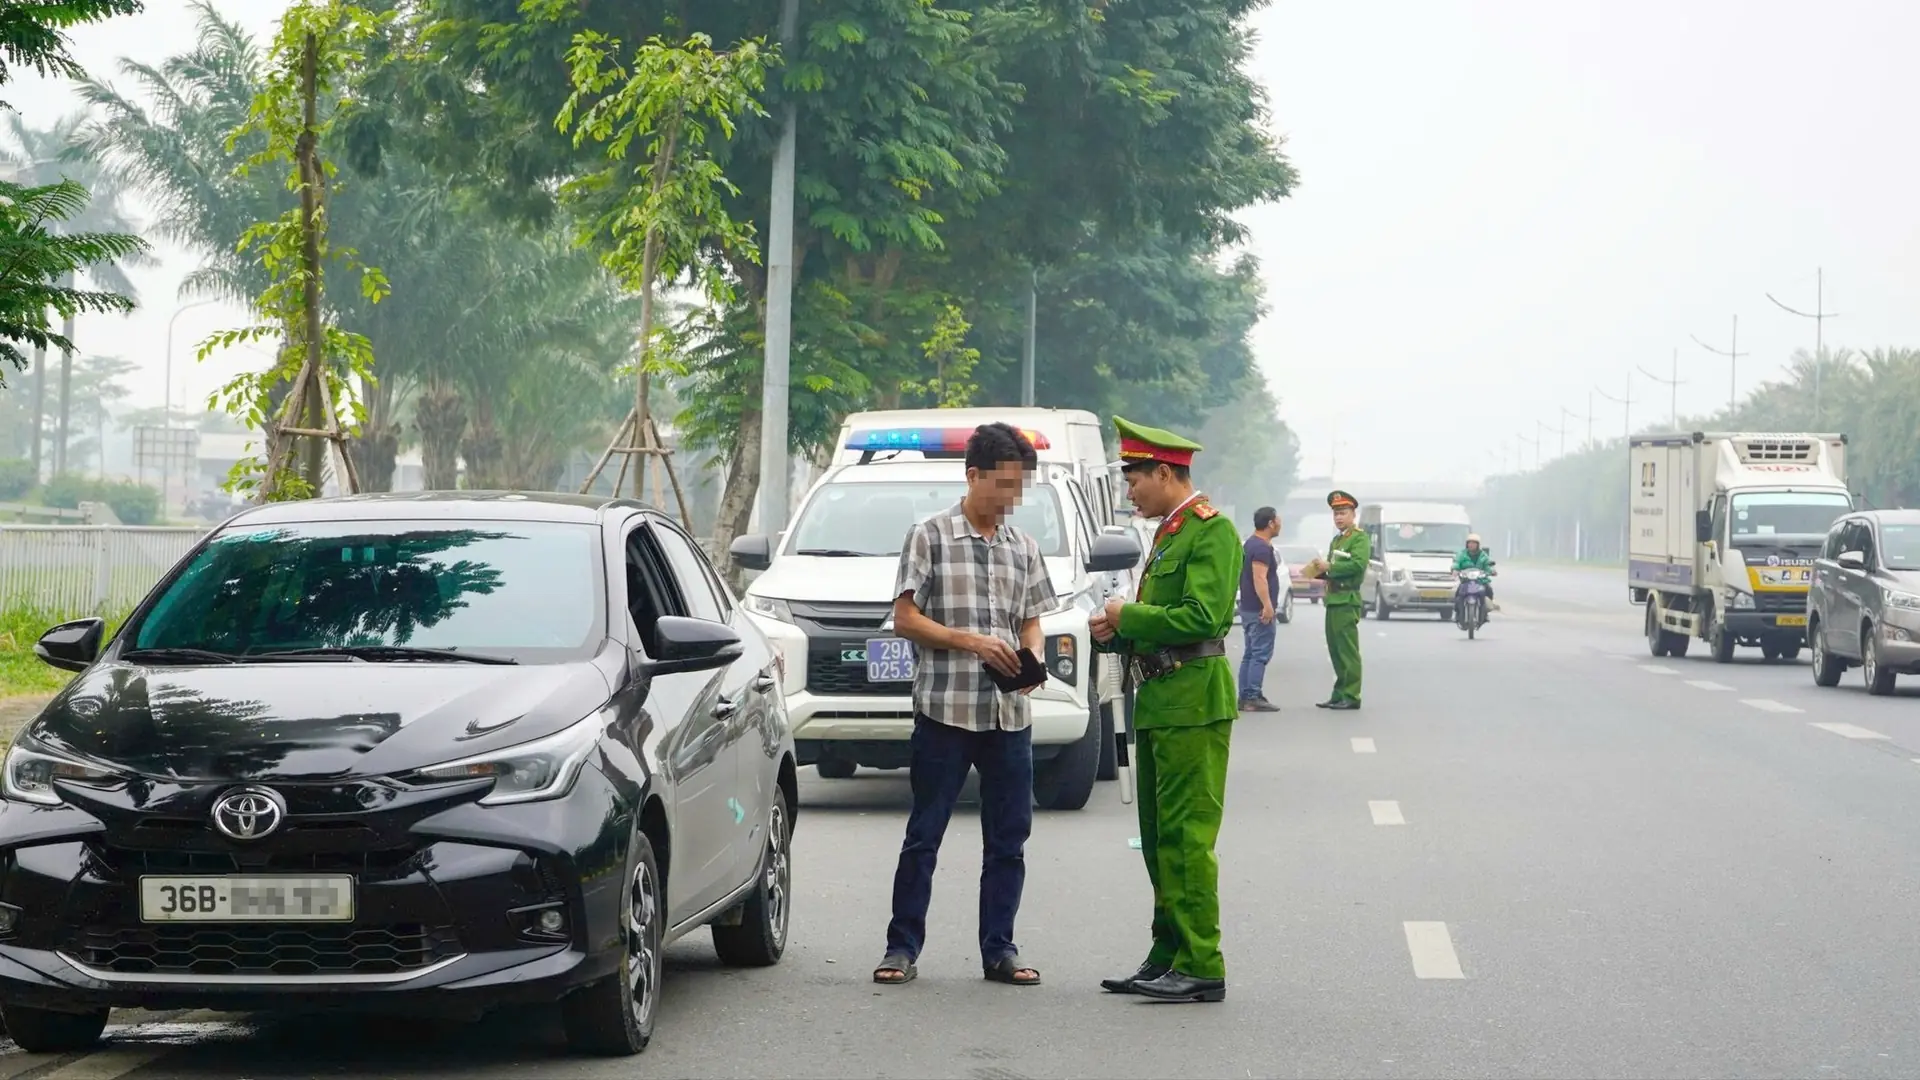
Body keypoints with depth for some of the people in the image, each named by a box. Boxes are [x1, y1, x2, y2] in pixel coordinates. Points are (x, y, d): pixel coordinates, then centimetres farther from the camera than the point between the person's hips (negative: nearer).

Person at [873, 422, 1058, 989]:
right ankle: (902, 947, 5)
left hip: (1009, 713, 5)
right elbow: (905, 619, -4)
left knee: (1008, 838, 7)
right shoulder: (930, 537, -1)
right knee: (924, 835, -1)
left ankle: (999, 949, 14)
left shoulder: (1023, 548, 14)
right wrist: (969, 641, -15)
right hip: (945, 709, -5)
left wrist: (1031, 660, -4)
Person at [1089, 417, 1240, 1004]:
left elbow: (1202, 617, -21)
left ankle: (1202, 967, -7)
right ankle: (1168, 957, 19)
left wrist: (1128, 616, -11)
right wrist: (1119, 630, 7)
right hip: (1157, 699, 10)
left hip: (1192, 702, -10)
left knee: (1185, 837, -10)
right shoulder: (1168, 531, 19)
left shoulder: (1211, 530, -11)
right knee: (1158, 837, 12)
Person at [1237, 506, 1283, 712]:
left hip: (1248, 608, 10)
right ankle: (1254, 698, -13)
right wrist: (1268, 606, -29)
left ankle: (1244, 697, 12)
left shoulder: (1250, 544, 17)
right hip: (1259, 610, -10)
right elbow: (1259, 578, -25)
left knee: (1250, 654, 12)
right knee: (1261, 654, -10)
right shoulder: (1262, 548, -15)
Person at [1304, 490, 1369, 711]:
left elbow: (1358, 564, -19)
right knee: (1335, 650, 10)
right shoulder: (1336, 540, 24)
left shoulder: (1360, 538, -4)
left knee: (1348, 650, -9)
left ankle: (1351, 697, -9)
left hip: (1347, 600, -9)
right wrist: (1319, 571, 7)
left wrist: (1329, 567, -15)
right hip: (1333, 599, 9)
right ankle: (1339, 695, 15)